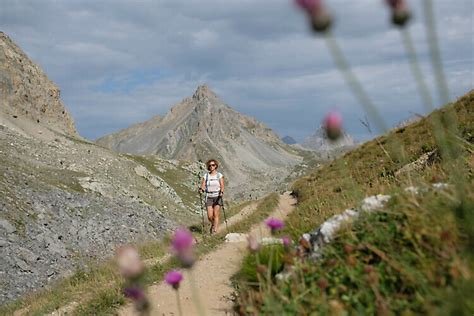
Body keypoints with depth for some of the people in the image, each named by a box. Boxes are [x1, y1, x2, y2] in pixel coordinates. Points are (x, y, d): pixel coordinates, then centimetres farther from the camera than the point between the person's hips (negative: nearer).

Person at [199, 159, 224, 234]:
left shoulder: (219, 175, 0)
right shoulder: (206, 176, 5)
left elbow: (222, 186, -7)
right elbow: (203, 186, 0)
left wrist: (221, 192, -27)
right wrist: (201, 189, -22)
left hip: (217, 197, -2)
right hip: (209, 197, 2)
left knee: (216, 215, -8)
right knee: (210, 216, -3)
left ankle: (215, 230, -4)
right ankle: (213, 224, 29)